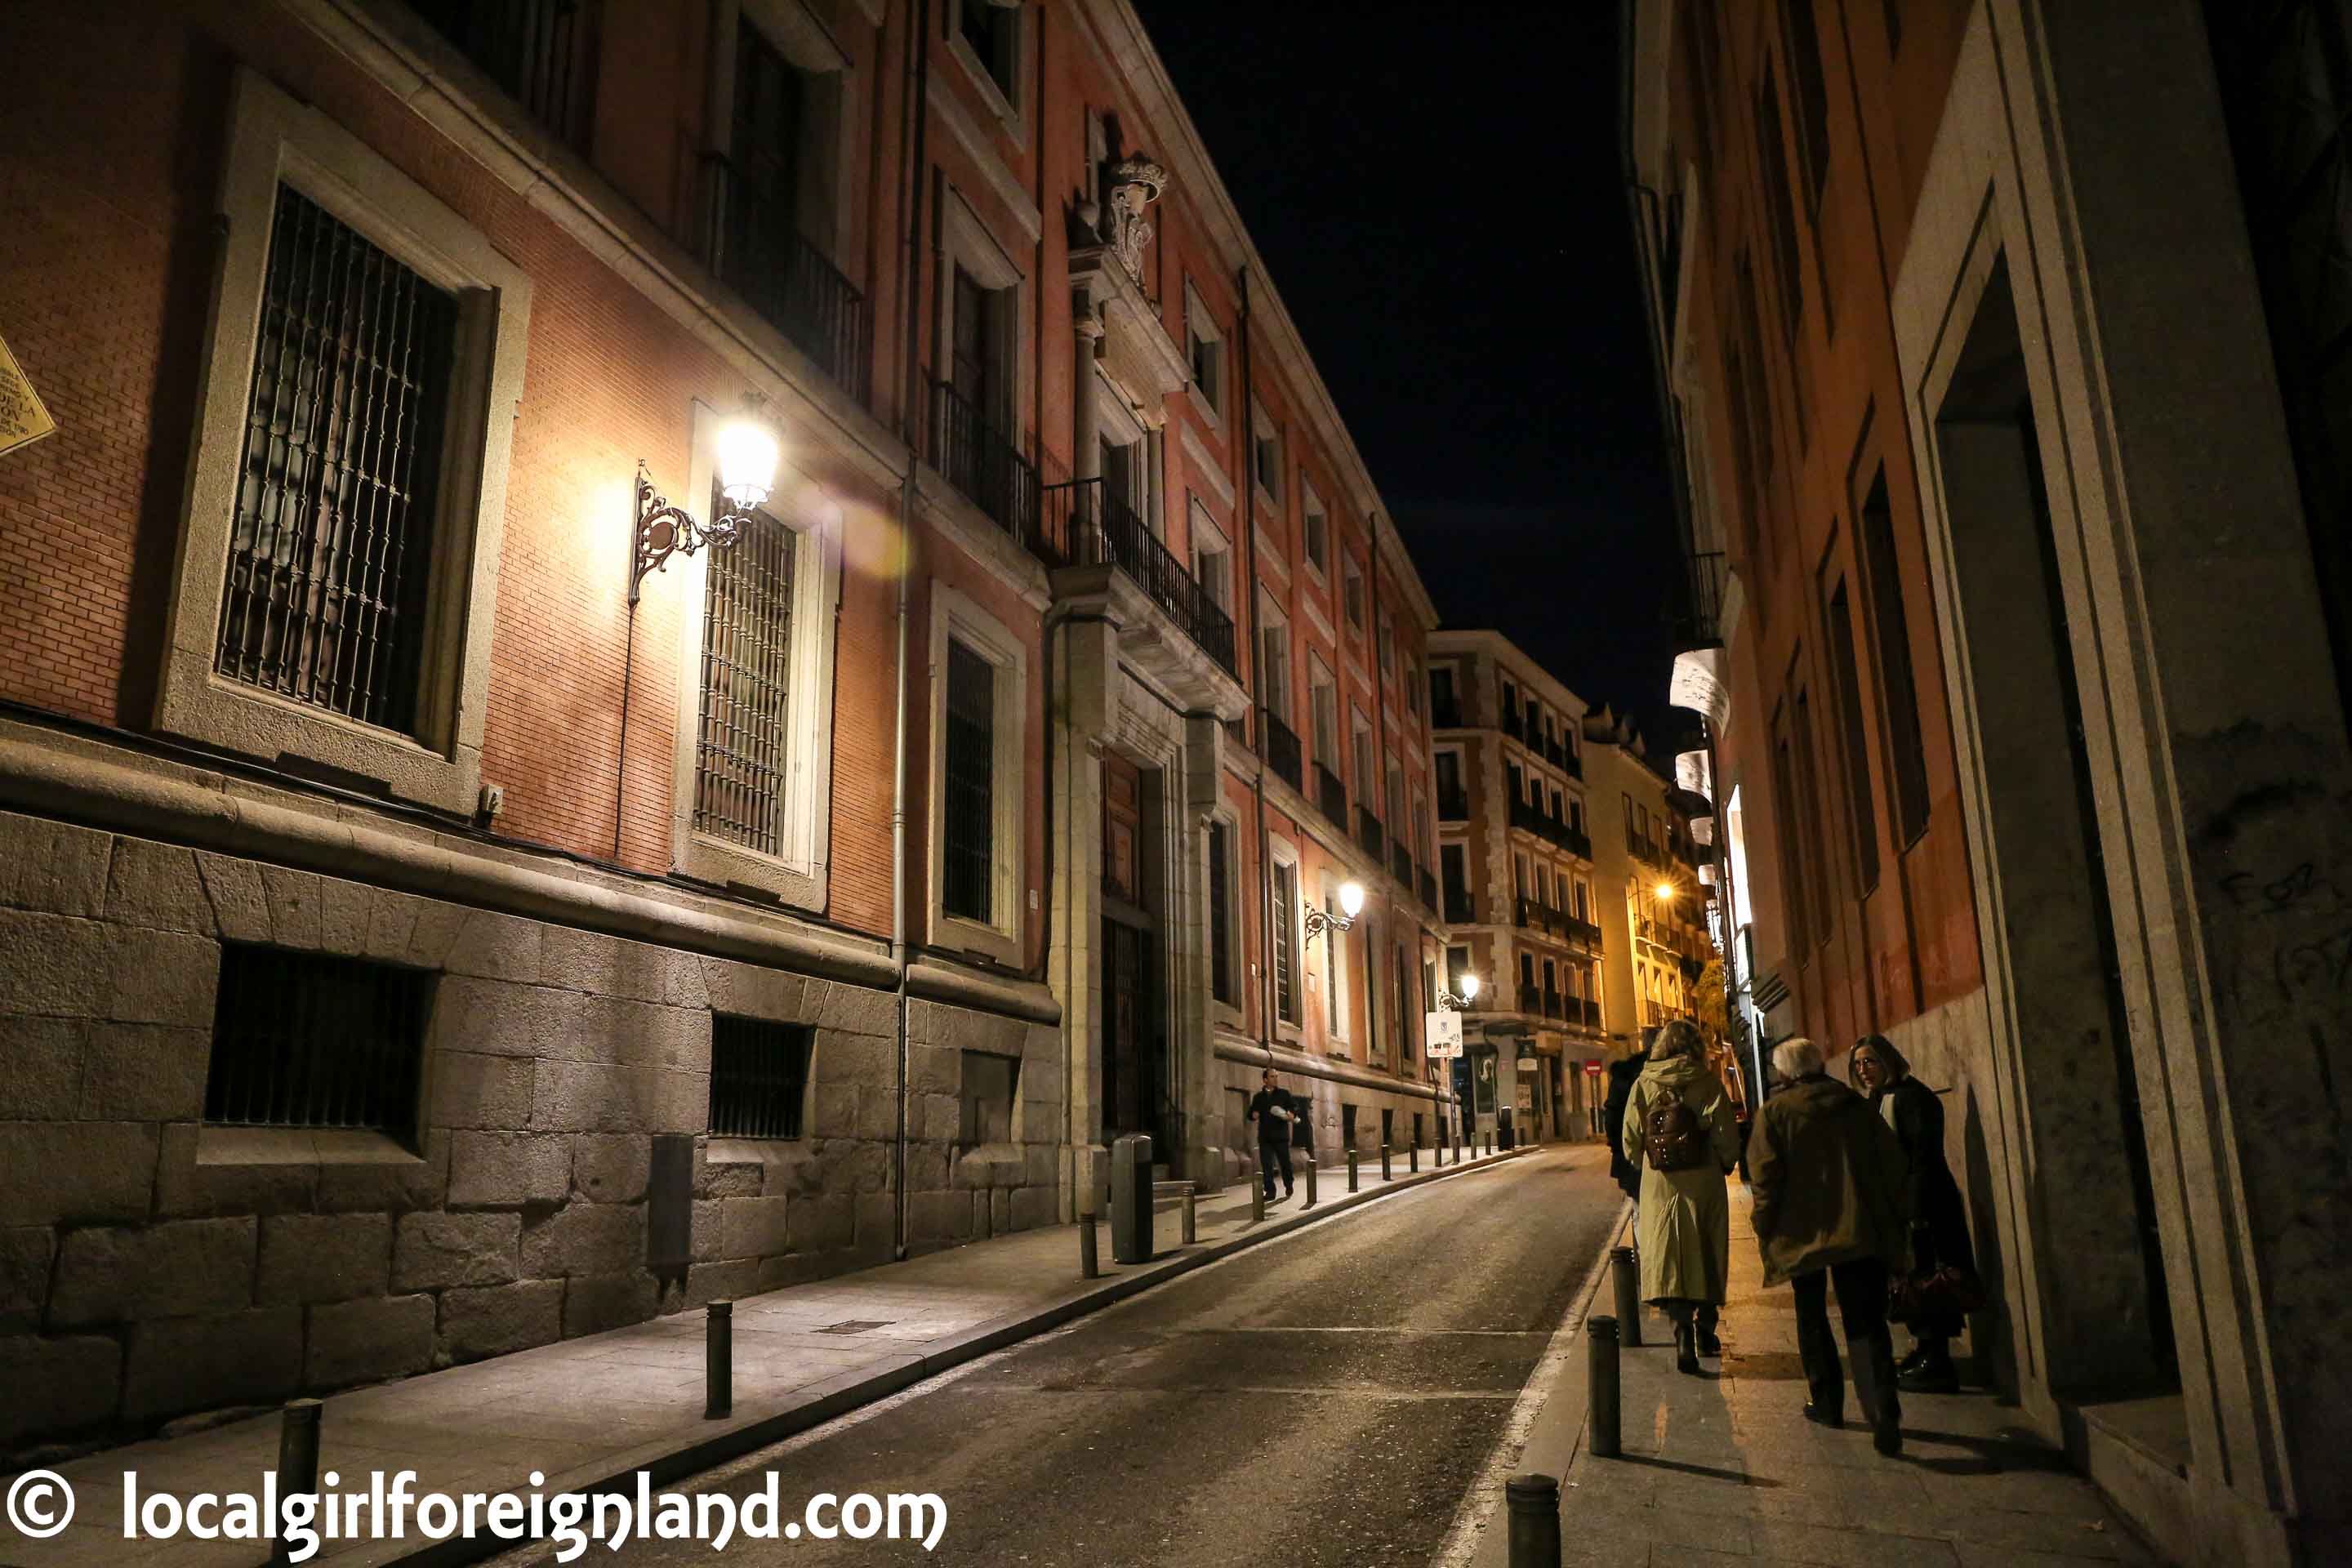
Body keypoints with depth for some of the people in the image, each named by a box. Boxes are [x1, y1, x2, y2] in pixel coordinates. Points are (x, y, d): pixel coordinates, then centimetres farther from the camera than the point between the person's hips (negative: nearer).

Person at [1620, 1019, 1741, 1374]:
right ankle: (1705, 1330, 26)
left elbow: (1631, 1141, 1)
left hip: (1659, 1185, 1)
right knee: (1706, 1253, 14)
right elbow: (1726, 1136, -9)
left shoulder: (1643, 1084, -1)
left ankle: (1683, 1331, -13)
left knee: (1668, 1256, 3)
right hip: (1702, 1183, 0)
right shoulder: (1707, 1083, -7)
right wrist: (1726, 1164, 9)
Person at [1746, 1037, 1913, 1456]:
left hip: (1803, 1233, -2)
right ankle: (1883, 1411, -14)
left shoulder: (1774, 1112, -4)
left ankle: (1827, 1403, 22)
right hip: (1863, 1230, 2)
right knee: (1866, 1322, 1)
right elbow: (1892, 1161, 8)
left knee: (1812, 1319, 16)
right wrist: (1894, 1218, 15)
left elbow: (1765, 1178, -9)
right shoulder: (1855, 1104, 6)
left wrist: (1766, 1231, 1)